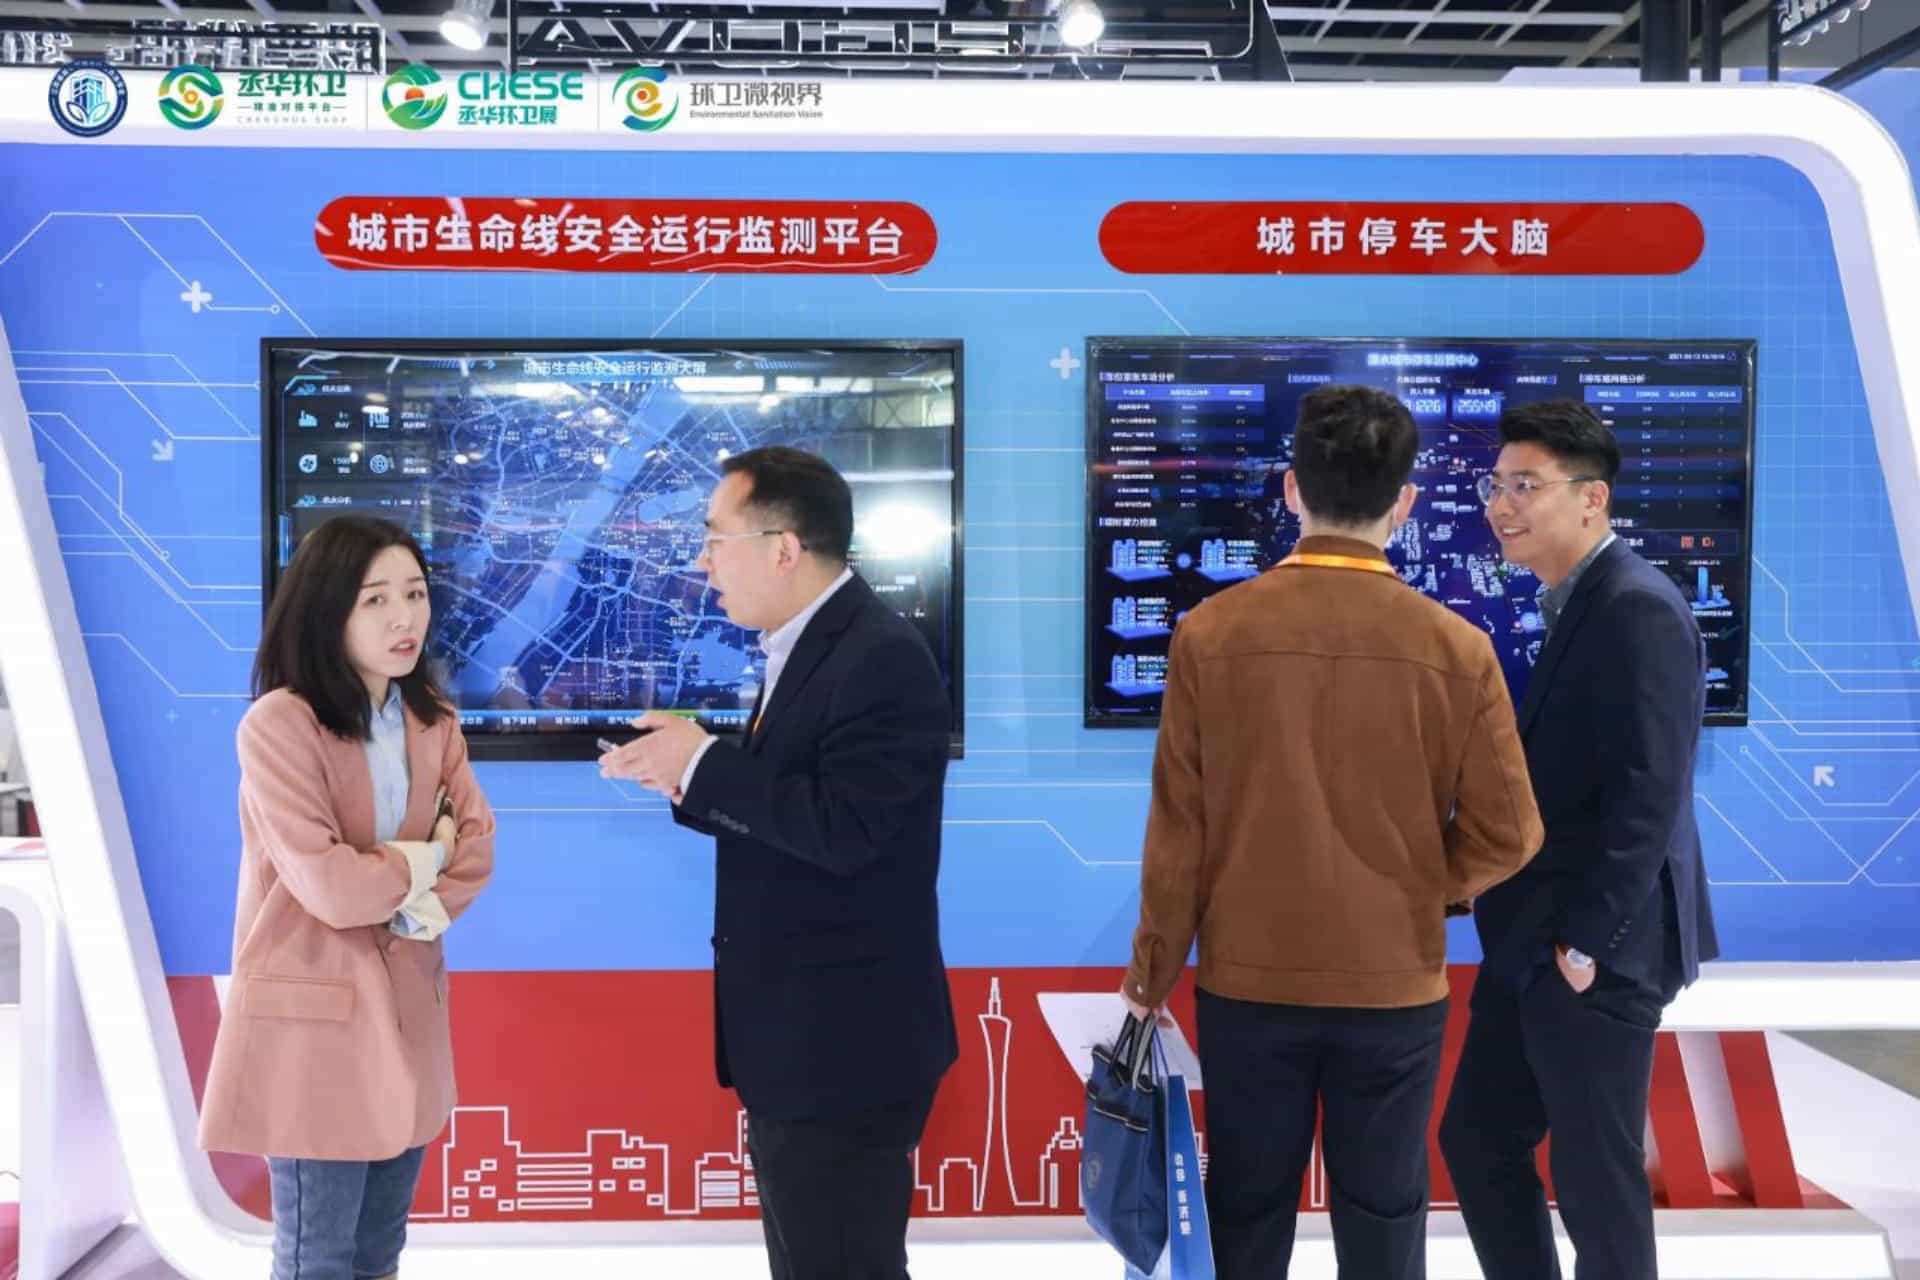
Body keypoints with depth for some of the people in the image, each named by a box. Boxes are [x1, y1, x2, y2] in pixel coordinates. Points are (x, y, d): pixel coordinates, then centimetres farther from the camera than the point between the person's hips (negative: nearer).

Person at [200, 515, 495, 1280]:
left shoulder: (433, 721, 7)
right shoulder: (279, 724, -16)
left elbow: (476, 845, 2)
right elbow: (328, 885, -21)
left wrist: (424, 909, -15)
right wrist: (425, 859, -5)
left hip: (405, 1008, 6)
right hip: (312, 1014, -6)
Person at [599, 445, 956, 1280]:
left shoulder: (882, 656, -19)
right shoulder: (801, 647, 10)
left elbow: (842, 829, -28)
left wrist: (701, 761, -20)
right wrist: (689, 784, -5)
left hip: (843, 1042, -10)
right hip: (791, 1037, 10)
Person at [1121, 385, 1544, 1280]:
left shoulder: (1212, 634, -11)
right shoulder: (1457, 648, -9)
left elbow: (1179, 828, -6)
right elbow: (1505, 835, -6)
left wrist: (1154, 969, 6)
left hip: (1247, 980, 0)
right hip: (1396, 983, 0)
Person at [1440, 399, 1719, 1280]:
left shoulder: (1638, 609, -17)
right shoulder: (1573, 604, 12)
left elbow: (1648, 792, -21)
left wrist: (1586, 941, -18)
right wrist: (1544, 936, 11)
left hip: (1594, 952, -9)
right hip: (1535, 942, 9)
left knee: (1593, 1174, 6)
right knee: (1476, 1142, 15)